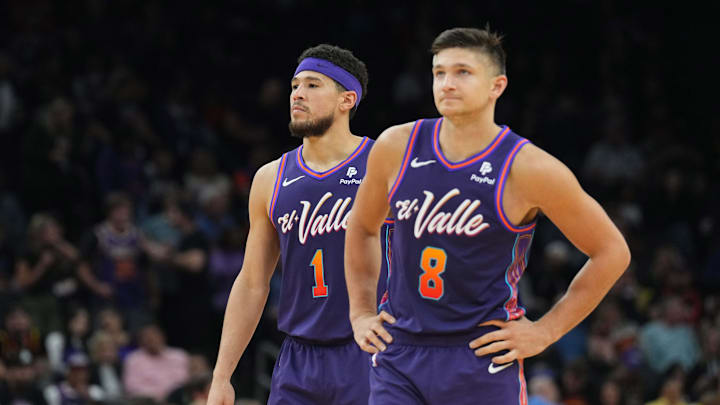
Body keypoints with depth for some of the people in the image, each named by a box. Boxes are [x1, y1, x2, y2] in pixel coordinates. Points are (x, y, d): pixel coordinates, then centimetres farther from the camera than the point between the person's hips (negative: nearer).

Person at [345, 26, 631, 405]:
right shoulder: (397, 147, 1)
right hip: (398, 355, 3)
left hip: (483, 362, -3)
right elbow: (361, 228, 21)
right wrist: (361, 313, 14)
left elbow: (612, 252, -2)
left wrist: (544, 331, -4)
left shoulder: (529, 169, -11)